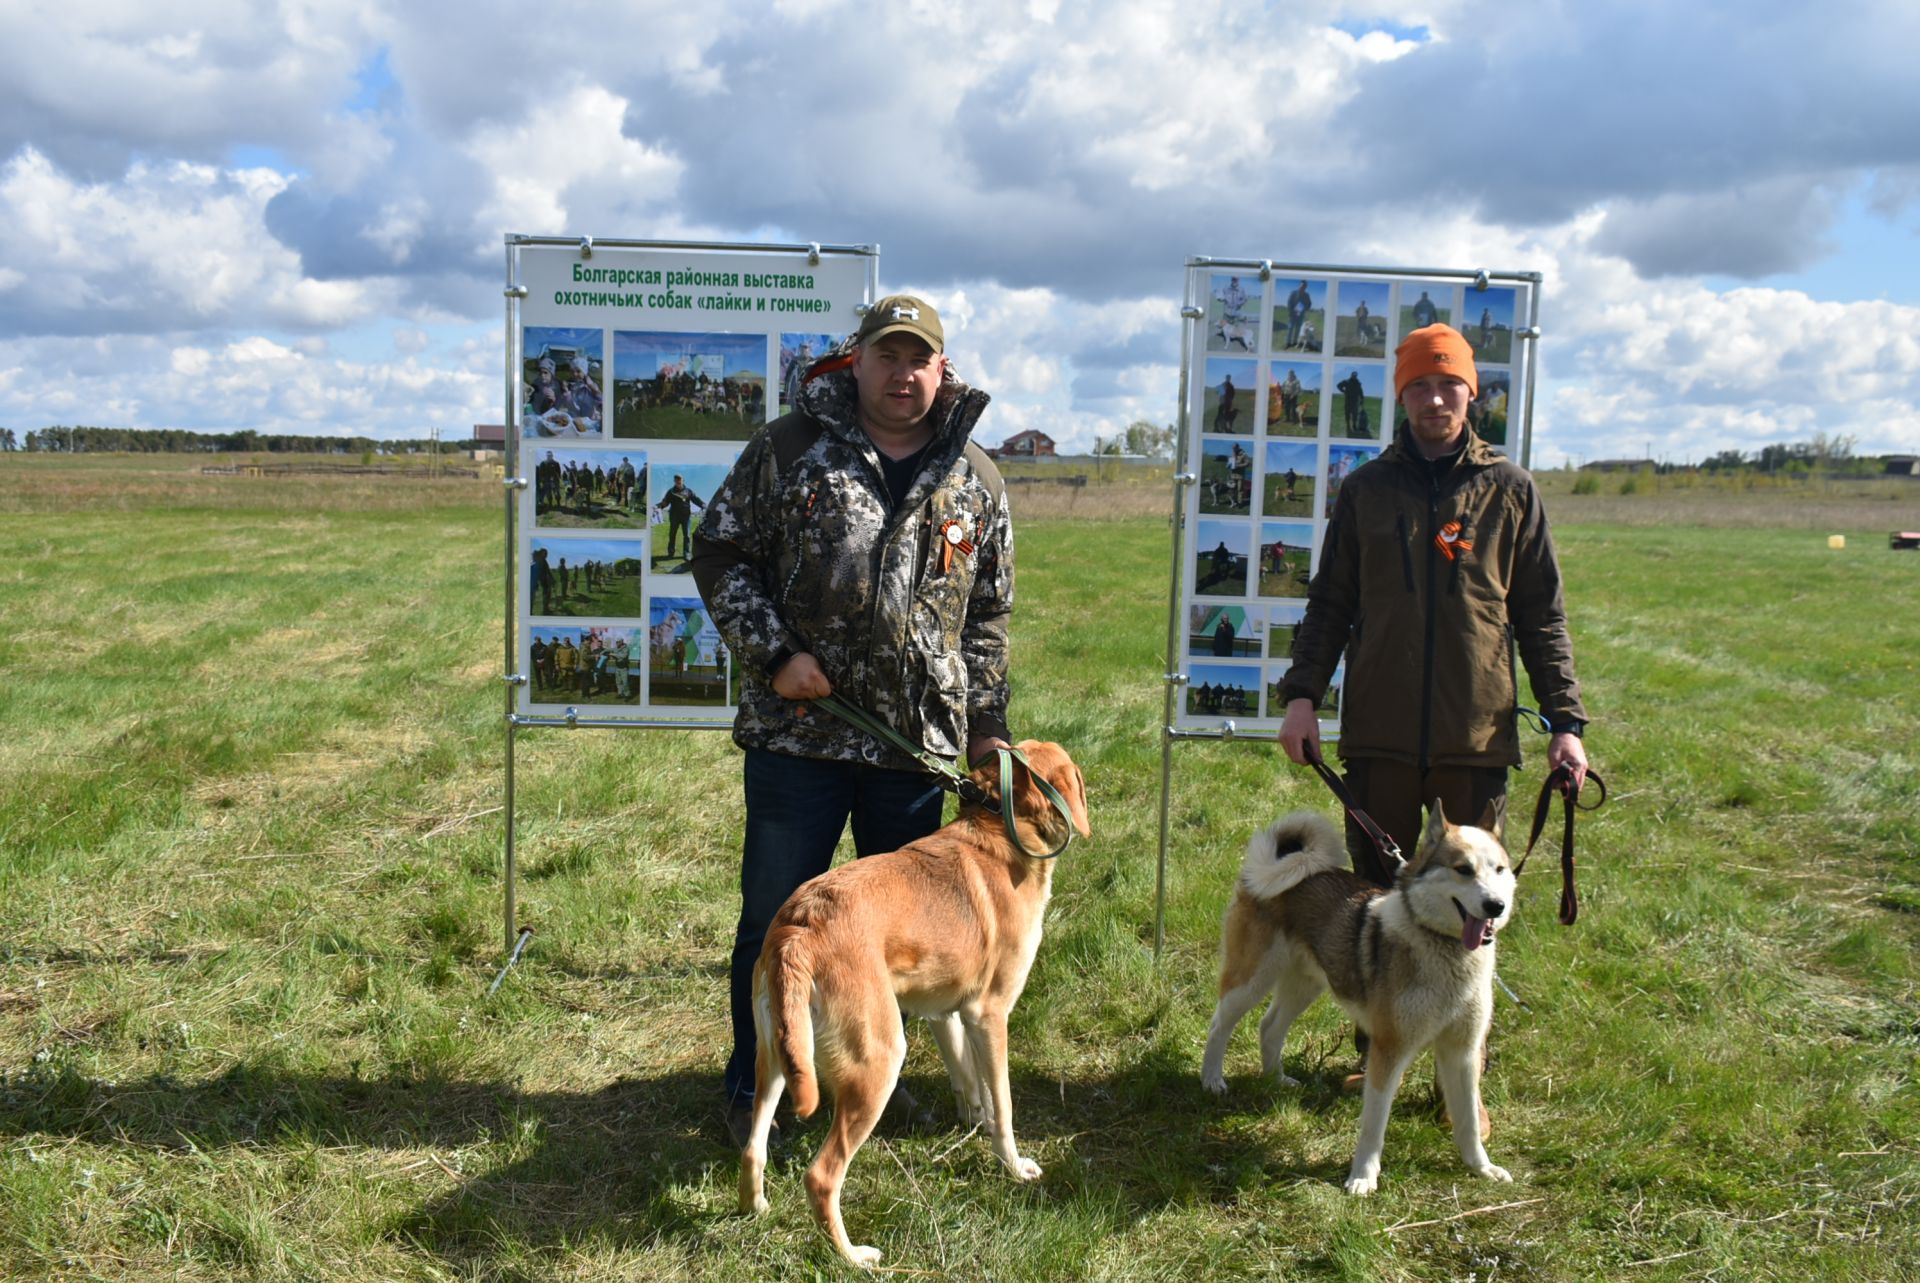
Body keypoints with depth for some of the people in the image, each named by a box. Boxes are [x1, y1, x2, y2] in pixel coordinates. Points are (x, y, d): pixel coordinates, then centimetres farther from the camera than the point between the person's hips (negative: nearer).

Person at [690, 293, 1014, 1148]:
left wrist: (986, 724, 8)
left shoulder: (975, 479, 8)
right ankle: (752, 1089, 23)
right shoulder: (788, 449, -1)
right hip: (798, 732, -2)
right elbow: (719, 552, 2)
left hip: (918, 743, 3)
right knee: (776, 916, 5)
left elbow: (988, 616, 14)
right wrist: (774, 653, -10)